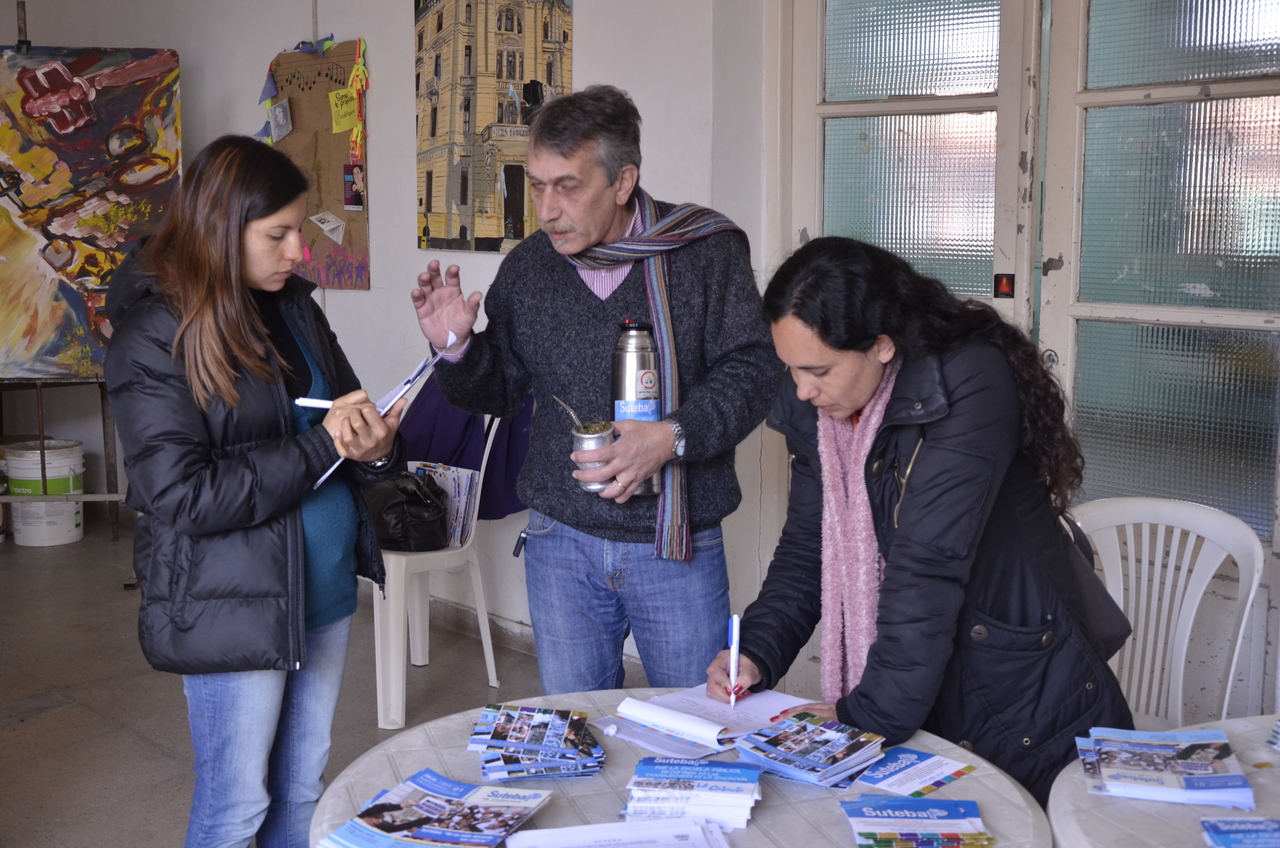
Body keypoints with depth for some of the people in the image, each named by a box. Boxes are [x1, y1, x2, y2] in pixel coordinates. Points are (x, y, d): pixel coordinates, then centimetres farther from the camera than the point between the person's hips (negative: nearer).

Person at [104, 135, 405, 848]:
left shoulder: (295, 306, 5)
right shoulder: (152, 339, -14)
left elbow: (346, 425, 13)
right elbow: (184, 498, -20)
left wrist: (375, 448, -12)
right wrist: (320, 446, -22)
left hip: (324, 587, 6)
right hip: (234, 603, -6)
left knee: (303, 790, 19)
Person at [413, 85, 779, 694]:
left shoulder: (706, 250, -8)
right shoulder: (527, 267, 3)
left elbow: (752, 369, -9)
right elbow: (500, 390, 12)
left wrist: (674, 436, -24)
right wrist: (457, 349, -9)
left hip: (680, 548, -2)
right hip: (560, 542, 3)